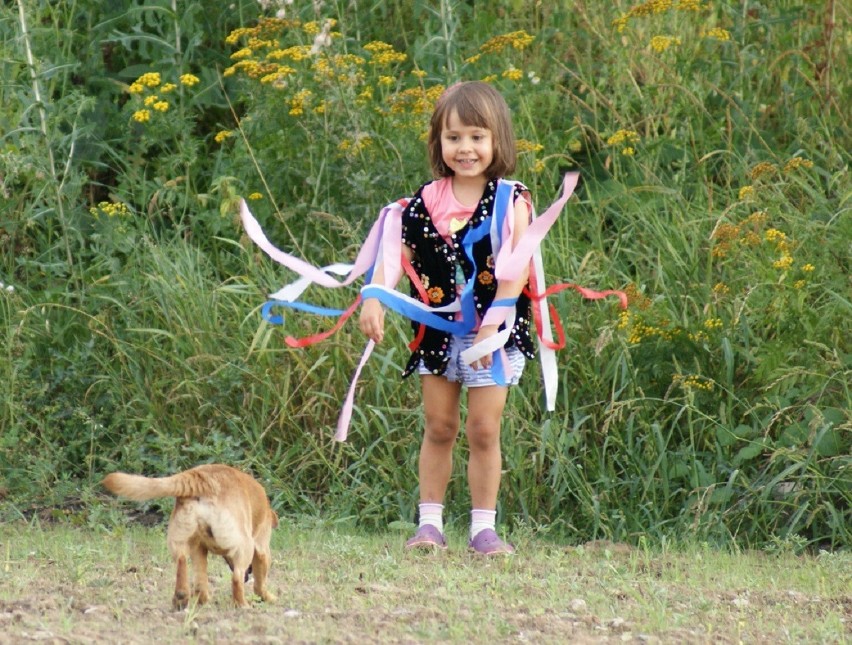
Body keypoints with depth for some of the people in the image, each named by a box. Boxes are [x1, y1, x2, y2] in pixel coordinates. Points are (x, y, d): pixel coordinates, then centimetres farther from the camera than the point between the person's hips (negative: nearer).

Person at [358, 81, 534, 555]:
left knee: (483, 429, 0)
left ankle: (484, 528, 7)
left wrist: (492, 325, -20)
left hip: (493, 332, -3)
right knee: (439, 426, 8)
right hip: (438, 332, 3)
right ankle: (431, 523, 15)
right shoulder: (427, 201, 2)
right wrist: (375, 299, -14)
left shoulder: (511, 201, -7)